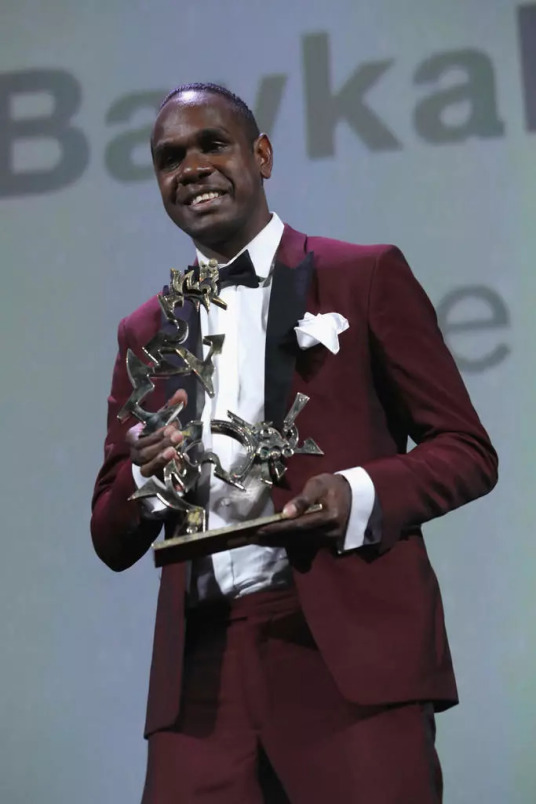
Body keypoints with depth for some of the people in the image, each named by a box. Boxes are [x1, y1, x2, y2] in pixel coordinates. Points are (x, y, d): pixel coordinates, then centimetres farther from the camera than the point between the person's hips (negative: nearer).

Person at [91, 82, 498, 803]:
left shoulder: (367, 277, 6)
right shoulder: (146, 332, 16)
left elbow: (468, 451, 4)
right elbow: (112, 542, 17)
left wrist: (360, 494, -15)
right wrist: (144, 478, -6)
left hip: (352, 654, -3)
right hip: (202, 672, 3)